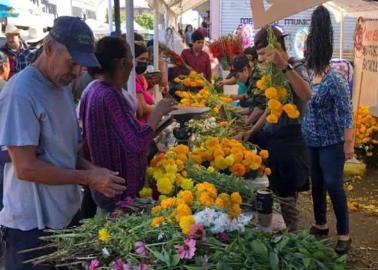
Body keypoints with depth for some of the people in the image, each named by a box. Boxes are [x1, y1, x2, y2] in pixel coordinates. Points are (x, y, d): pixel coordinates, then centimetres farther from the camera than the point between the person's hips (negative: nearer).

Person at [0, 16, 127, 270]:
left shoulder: (63, 86, 7)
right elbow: (26, 168, -22)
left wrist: (92, 170, -4)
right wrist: (88, 178, -19)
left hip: (68, 212, 8)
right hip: (33, 225, -8)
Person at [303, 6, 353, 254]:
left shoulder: (335, 80, -18)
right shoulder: (310, 77, 3)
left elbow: (346, 114, -19)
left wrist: (349, 143, -20)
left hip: (331, 142, -7)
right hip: (312, 141, 7)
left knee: (333, 185, -2)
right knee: (317, 184, 15)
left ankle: (344, 235, 11)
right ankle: (321, 224, 32)